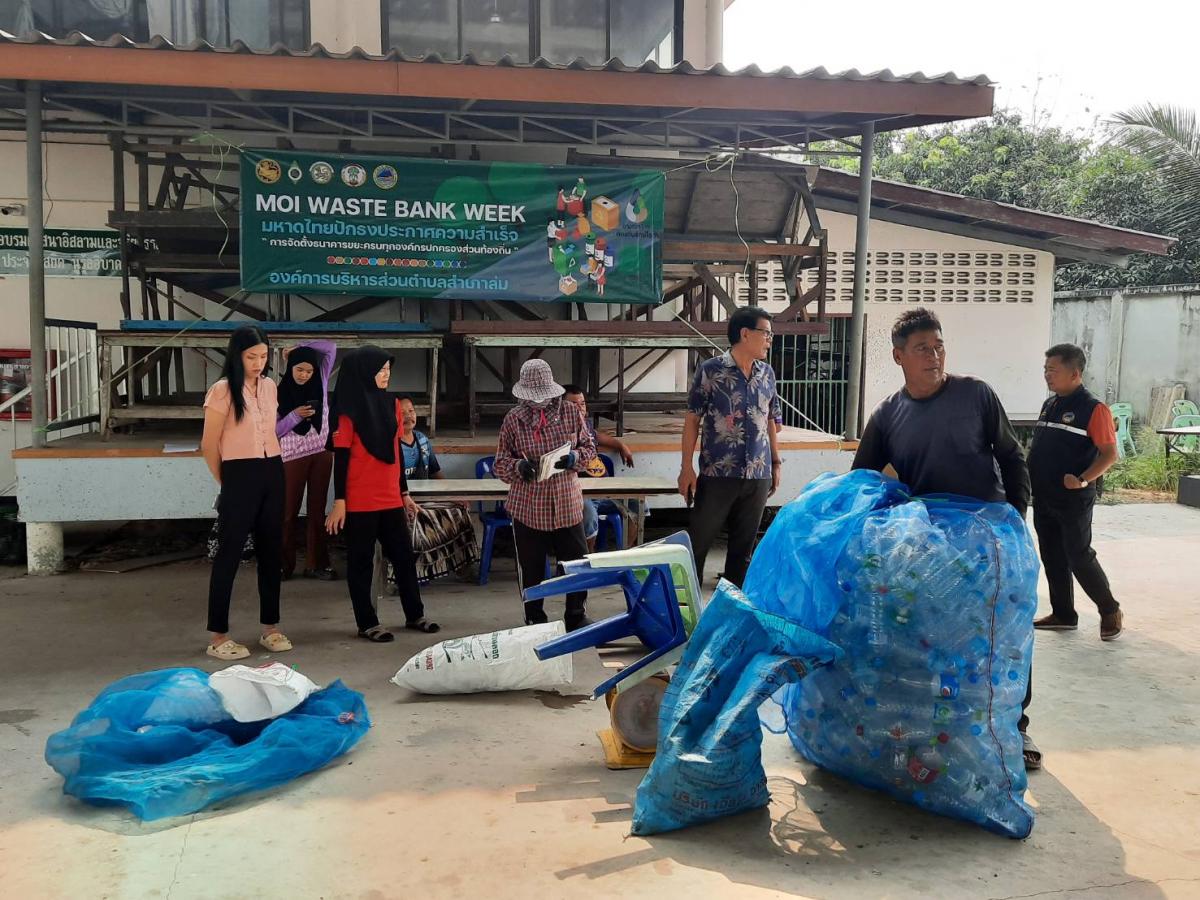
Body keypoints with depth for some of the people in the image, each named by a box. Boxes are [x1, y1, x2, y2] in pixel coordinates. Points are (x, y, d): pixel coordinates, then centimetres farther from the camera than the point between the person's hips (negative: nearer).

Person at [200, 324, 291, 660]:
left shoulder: (269, 387, 9)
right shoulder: (222, 390, -10)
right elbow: (209, 445, -6)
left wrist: (272, 467, 15)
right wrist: (227, 482, 4)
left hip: (273, 474, 6)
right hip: (240, 477, -6)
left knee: (270, 551, 11)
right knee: (229, 554, -1)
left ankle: (270, 626, 22)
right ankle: (218, 636, 7)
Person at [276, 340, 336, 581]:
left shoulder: (320, 383, 3)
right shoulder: (280, 394, -4)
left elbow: (330, 348, 5)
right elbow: (274, 431, -5)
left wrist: (299, 348, 3)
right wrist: (294, 416, -19)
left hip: (321, 454, 3)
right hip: (293, 457, -3)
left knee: (317, 509, 6)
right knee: (288, 511, 1)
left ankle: (316, 564, 11)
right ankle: (284, 565, 10)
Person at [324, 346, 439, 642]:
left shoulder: (391, 404, 9)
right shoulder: (350, 410, -9)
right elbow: (341, 457, -10)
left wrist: (404, 493, 17)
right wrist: (339, 501, -13)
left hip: (390, 498, 6)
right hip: (360, 501, -6)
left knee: (404, 556, 12)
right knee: (361, 561, 5)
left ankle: (415, 615, 25)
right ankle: (367, 623, 15)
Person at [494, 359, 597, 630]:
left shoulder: (571, 412, 0)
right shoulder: (513, 418, -2)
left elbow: (589, 448, 8)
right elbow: (500, 463, 2)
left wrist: (573, 458, -13)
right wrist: (519, 467, -19)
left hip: (567, 504, 1)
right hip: (528, 507, -1)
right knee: (531, 568, 9)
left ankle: (576, 617, 27)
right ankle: (534, 621, 26)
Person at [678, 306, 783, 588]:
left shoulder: (767, 374, 9)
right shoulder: (710, 370, -5)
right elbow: (693, 419, -3)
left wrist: (776, 461, 15)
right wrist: (687, 467, -7)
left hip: (758, 476, 5)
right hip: (717, 474, -4)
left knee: (744, 546, 12)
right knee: (697, 543, 2)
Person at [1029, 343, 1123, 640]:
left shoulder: (1094, 409, -12)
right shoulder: (1049, 405, 11)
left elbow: (1110, 454, -15)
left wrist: (1083, 480, -26)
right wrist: (1030, 476, 9)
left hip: (1073, 500, -7)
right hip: (1043, 498, 7)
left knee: (1079, 557, -2)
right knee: (1052, 557, 11)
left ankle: (1111, 611, 17)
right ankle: (1063, 615, 22)